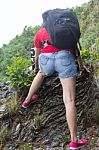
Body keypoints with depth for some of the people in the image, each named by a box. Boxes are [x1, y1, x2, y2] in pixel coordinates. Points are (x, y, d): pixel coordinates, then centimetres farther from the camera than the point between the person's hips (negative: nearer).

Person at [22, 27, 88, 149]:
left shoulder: (39, 33, 30)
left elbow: (37, 55, 41)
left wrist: (36, 67, 61)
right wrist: (81, 64, 57)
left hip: (46, 58, 2)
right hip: (65, 57, -1)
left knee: (42, 73, 39)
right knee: (69, 100, -3)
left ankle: (27, 100, 49)